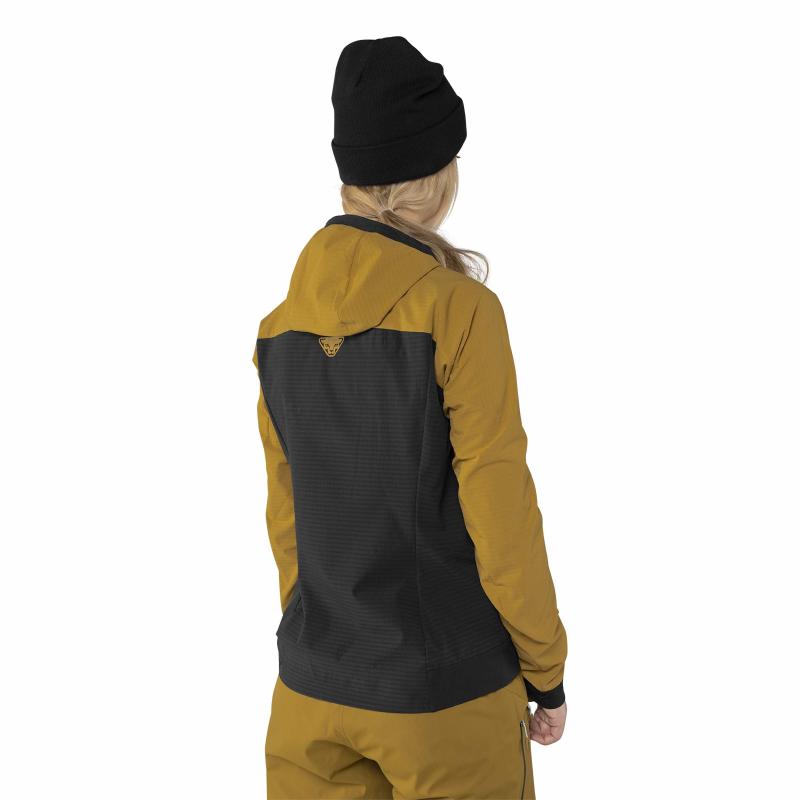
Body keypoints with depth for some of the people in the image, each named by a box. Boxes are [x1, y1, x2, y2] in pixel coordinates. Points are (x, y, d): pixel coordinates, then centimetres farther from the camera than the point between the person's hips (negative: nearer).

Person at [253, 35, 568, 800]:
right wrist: (546, 671, -1)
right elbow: (500, 517, -14)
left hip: (313, 688, 5)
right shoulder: (459, 310, -16)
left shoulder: (281, 324, -1)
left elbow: (284, 515, 6)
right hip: (446, 693, -4)